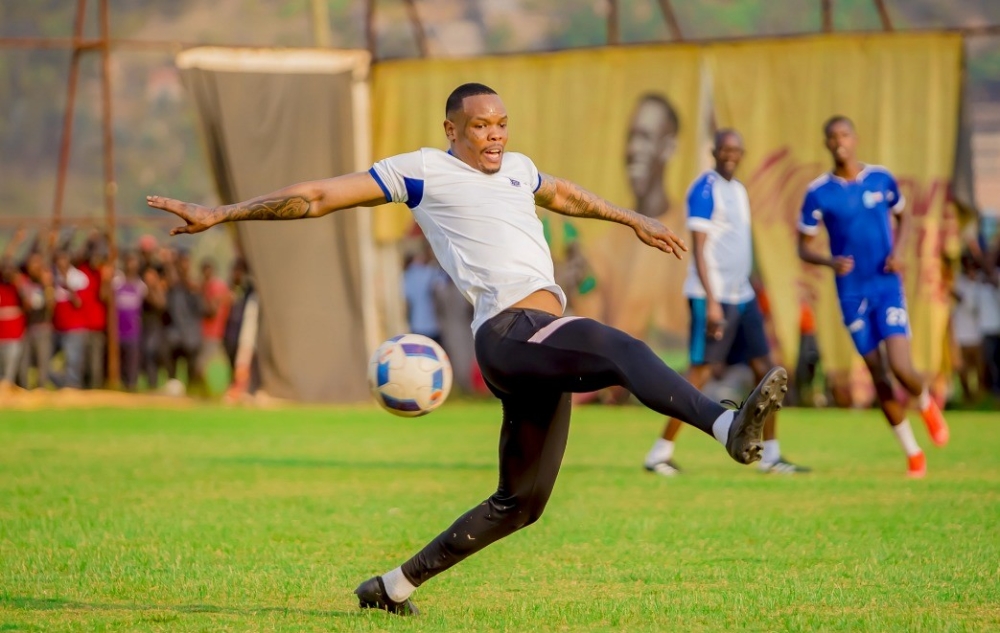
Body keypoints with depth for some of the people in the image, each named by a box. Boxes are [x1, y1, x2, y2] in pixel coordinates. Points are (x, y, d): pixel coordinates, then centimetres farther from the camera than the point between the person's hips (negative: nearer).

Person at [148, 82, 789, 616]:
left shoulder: (518, 168, 26)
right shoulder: (424, 170, 5)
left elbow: (566, 196, 50)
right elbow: (316, 198, 5)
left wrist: (635, 219, 59)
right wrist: (219, 214, 2)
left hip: (543, 348, 9)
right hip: (510, 330, -9)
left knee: (519, 503, 12)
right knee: (625, 350, -33)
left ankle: (397, 585, 23)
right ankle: (729, 425, -57)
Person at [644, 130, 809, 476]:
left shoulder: (738, 190, 16)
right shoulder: (705, 189, -10)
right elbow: (699, 248, -15)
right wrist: (712, 301, -21)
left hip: (742, 296, 9)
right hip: (712, 296, -9)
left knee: (765, 369, 6)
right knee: (700, 373, -8)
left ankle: (770, 455, 12)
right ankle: (660, 453, -1)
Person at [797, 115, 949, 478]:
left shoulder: (882, 179, 0)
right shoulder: (818, 193, -3)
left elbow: (901, 217, 18)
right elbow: (803, 248, 2)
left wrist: (897, 251, -1)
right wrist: (830, 262, -19)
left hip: (888, 287, 0)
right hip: (852, 294, 1)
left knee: (901, 368, -16)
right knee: (879, 379, 1)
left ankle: (926, 404, 20)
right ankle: (913, 455, 15)